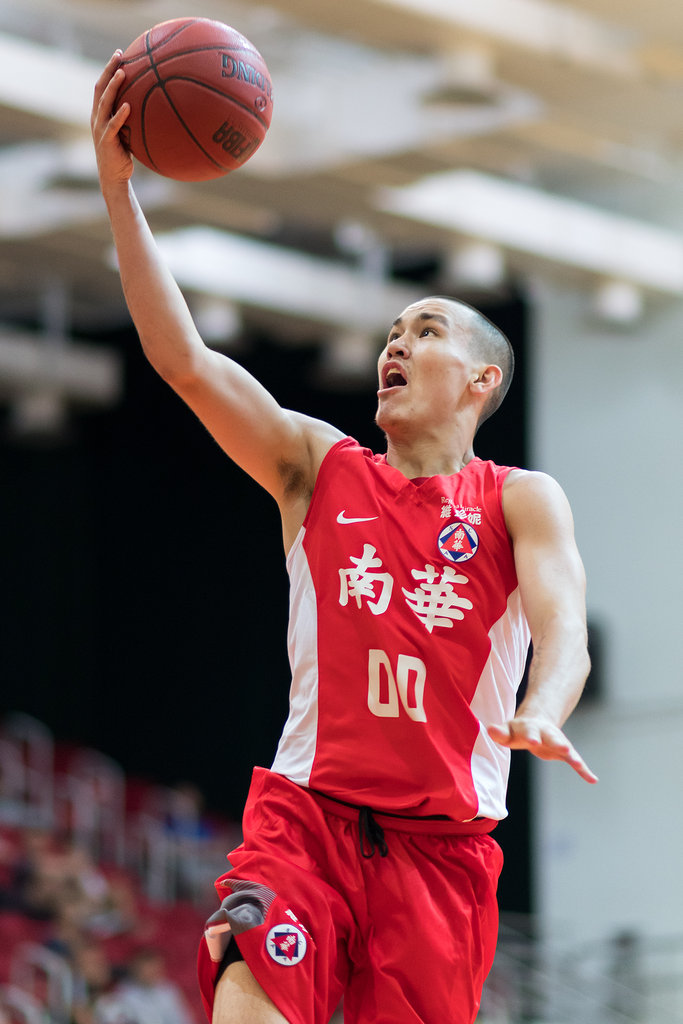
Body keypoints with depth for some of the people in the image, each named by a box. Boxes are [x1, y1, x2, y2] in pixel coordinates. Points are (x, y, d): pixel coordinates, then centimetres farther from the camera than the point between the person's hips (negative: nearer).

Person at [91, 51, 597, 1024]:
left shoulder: (522, 501, 7)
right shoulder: (320, 466, 11)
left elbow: (564, 630, -10)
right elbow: (183, 360, 0)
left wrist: (541, 714, -34)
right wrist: (118, 185, -7)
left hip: (444, 842, 0)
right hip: (307, 809, 0)